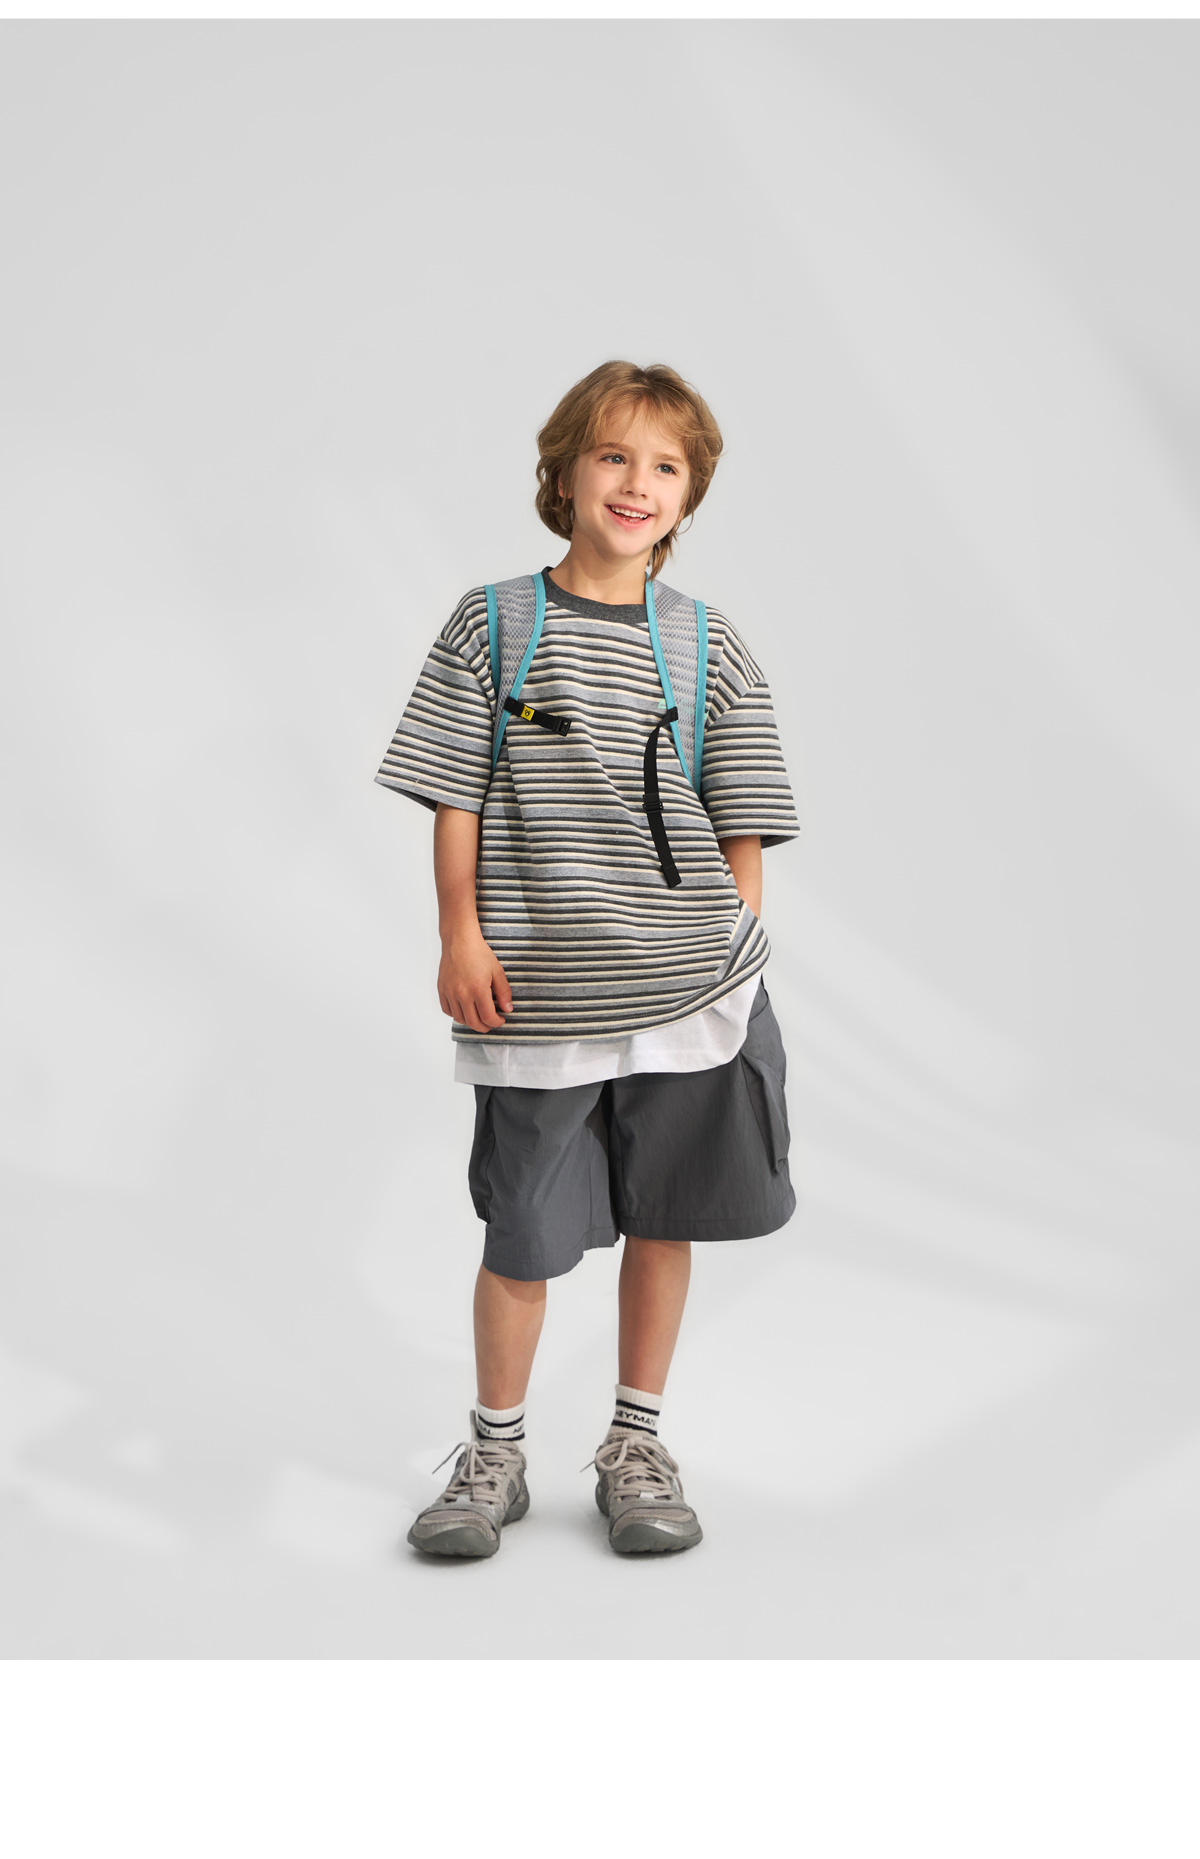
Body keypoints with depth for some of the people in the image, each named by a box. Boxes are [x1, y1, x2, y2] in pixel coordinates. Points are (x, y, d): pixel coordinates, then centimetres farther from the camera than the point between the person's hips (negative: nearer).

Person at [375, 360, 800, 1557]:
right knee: (523, 1234, 6)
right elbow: (456, 797, 0)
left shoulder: (712, 647, 4)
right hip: (537, 992, -1)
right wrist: (461, 938, -6)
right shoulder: (491, 624, 1)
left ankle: (636, 1443, 29)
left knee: (663, 1219, 11)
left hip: (687, 989, 2)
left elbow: (741, 821, 6)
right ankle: (492, 1453, 26)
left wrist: (737, 956, 1)